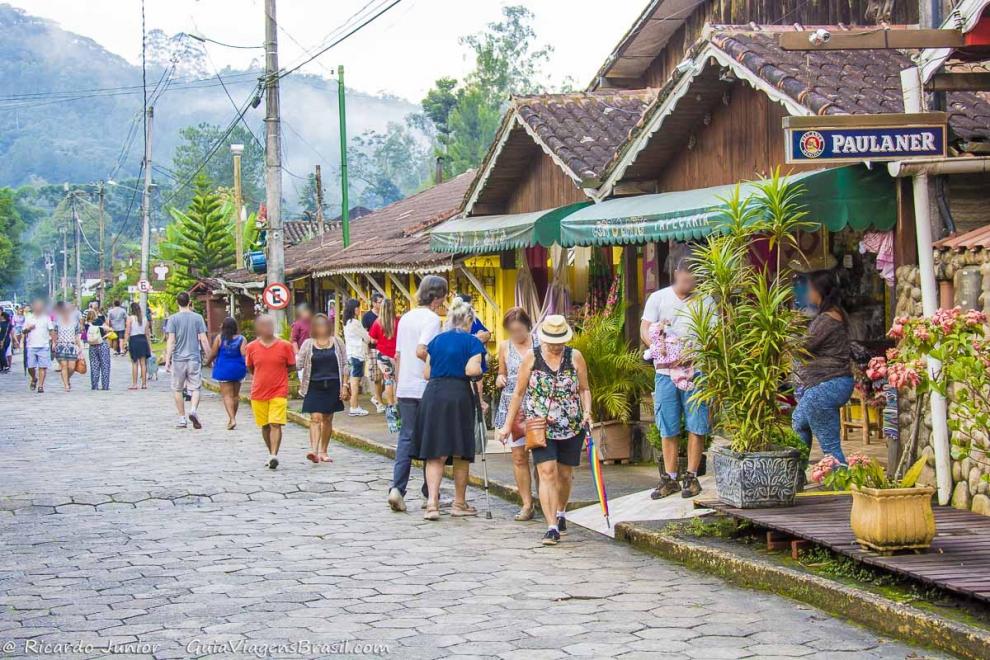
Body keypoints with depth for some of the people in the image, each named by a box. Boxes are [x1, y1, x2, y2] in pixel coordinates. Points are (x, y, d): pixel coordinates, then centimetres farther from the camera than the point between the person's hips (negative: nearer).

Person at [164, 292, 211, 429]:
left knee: (177, 389, 12)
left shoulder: (173, 319, -3)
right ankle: (193, 410, -21)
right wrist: (209, 356, 8)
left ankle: (182, 419, 12)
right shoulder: (197, 318, 1)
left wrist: (167, 360, -5)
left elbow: (171, 340, -7)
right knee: (195, 388, 5)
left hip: (178, 359, -1)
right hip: (194, 358, 1)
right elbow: (204, 340, -1)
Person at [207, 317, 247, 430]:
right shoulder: (241, 339, -4)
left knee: (227, 395, -3)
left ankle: (232, 419, -19)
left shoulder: (219, 338, -6)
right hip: (238, 369, 3)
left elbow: (213, 353, -3)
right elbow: (244, 354, -14)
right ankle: (232, 419, 28)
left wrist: (209, 361, 16)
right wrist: (247, 366, 1)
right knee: (235, 394, 17)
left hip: (224, 369, -3)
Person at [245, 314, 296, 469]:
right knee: (265, 426, 11)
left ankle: (274, 455, -19)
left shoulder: (285, 346, -4)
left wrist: (277, 374, -1)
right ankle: (272, 454, 25)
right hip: (258, 393, 3)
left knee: (276, 424, -14)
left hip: (279, 392, -3)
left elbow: (292, 366, 5)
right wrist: (264, 375, 6)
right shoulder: (252, 347, 1)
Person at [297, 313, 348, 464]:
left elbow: (344, 365, 6)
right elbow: (299, 365, 1)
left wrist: (344, 385, 0)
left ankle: (323, 451, 18)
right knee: (315, 418, -13)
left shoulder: (337, 342, 5)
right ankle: (314, 450, -23)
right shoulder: (308, 344, 3)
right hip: (314, 386, -1)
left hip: (332, 386, 2)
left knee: (327, 419, 9)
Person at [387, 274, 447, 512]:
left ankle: (397, 488, -7)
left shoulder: (406, 317, 12)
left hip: (405, 388, 6)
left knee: (406, 437, 7)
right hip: (426, 388, -6)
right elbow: (421, 351, -24)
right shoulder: (432, 319, -11)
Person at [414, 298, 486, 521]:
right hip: (459, 395, -3)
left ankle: (432, 502, -13)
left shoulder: (436, 341, 11)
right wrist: (479, 370, 6)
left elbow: (427, 373, 10)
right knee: (461, 454, 10)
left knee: (435, 454, 3)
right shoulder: (472, 342, -2)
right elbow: (472, 370, -15)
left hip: (432, 394, 3)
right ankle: (459, 504, 19)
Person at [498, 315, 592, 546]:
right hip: (540, 426, -2)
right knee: (547, 472, -14)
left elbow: (584, 389, 11)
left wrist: (587, 411, -8)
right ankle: (552, 527, -16)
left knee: (565, 474, 12)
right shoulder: (532, 357, -1)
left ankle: (560, 513, 40)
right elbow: (519, 392, 5)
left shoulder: (575, 357, 2)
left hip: (571, 426, 2)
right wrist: (508, 424, 5)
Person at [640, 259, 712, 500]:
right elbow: (645, 330, 0)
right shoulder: (658, 298, 7)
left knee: (696, 426, -2)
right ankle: (669, 478, 12)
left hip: (695, 370, -1)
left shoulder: (704, 301, 6)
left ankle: (691, 476, 7)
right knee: (668, 428, 5)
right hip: (666, 371, 1)